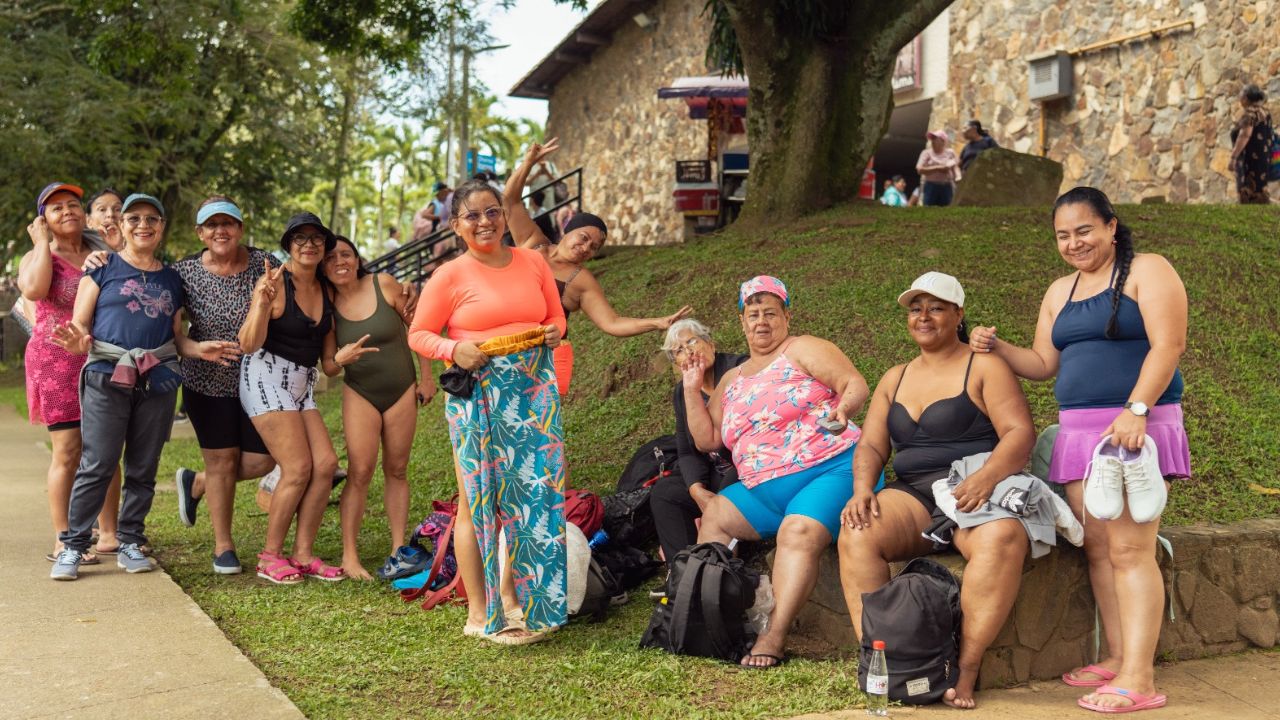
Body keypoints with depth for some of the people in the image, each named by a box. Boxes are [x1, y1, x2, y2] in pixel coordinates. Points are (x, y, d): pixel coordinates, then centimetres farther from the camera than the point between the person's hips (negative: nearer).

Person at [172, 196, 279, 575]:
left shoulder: (266, 264, -5)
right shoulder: (185, 271, -5)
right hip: (207, 381, -1)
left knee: (262, 461, 3)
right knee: (222, 459, 5)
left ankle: (195, 483, 32)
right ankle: (223, 546, 21)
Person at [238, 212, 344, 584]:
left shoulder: (325, 289, 10)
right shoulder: (274, 283, -11)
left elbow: (326, 347, 23)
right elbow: (248, 344, -16)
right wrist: (262, 304, -30)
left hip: (303, 384, 7)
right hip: (267, 377, -7)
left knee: (326, 463, -6)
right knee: (298, 469, -12)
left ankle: (303, 554, 4)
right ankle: (270, 556, 2)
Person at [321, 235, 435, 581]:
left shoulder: (383, 284, -10)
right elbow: (328, 367, -5)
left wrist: (426, 377, 1)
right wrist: (340, 359, -28)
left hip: (402, 390, 0)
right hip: (360, 394, 0)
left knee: (396, 470, 5)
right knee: (360, 472, -9)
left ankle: (399, 550, 9)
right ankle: (349, 555, -5)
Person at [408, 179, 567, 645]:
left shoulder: (533, 262, 10)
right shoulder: (450, 276, 0)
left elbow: (556, 315, 20)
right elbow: (418, 334, 2)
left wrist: (553, 333, -2)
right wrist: (454, 349, -16)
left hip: (534, 392, 4)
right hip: (476, 394, -4)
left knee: (533, 493, 6)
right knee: (477, 499, 1)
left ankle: (522, 599, 21)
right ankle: (479, 613, 10)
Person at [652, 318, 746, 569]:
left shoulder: (740, 368, -9)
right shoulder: (681, 393, 10)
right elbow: (686, 452, 5)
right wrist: (698, 491, -12)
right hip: (715, 481, 7)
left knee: (732, 480, -35)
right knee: (662, 492, -8)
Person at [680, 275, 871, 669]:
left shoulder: (802, 349, 1)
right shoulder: (733, 380, 20)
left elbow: (856, 385, -9)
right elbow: (706, 440, 17)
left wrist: (842, 409, -30)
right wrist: (692, 389, 10)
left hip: (831, 470, -8)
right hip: (766, 490, 8)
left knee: (799, 532, -31)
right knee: (712, 517, 1)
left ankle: (775, 637, -36)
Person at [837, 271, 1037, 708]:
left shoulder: (983, 367, 4)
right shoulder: (894, 379, 20)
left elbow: (1020, 433, -8)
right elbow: (871, 446, 13)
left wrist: (984, 478, -27)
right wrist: (862, 489, -9)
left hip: (974, 494, -4)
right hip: (913, 498, 4)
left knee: (1001, 539, -39)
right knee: (856, 533, -27)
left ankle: (966, 669, -30)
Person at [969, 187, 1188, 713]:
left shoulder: (1147, 271, -1)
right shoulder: (1059, 292, 19)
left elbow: (1167, 345, -11)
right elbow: (1043, 364, 22)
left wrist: (1135, 410, -22)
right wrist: (996, 347, 5)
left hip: (1136, 427, -7)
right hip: (1078, 430, 7)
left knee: (1128, 548, -13)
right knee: (1097, 547, 4)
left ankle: (1139, 678, -14)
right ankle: (1118, 657, 11)